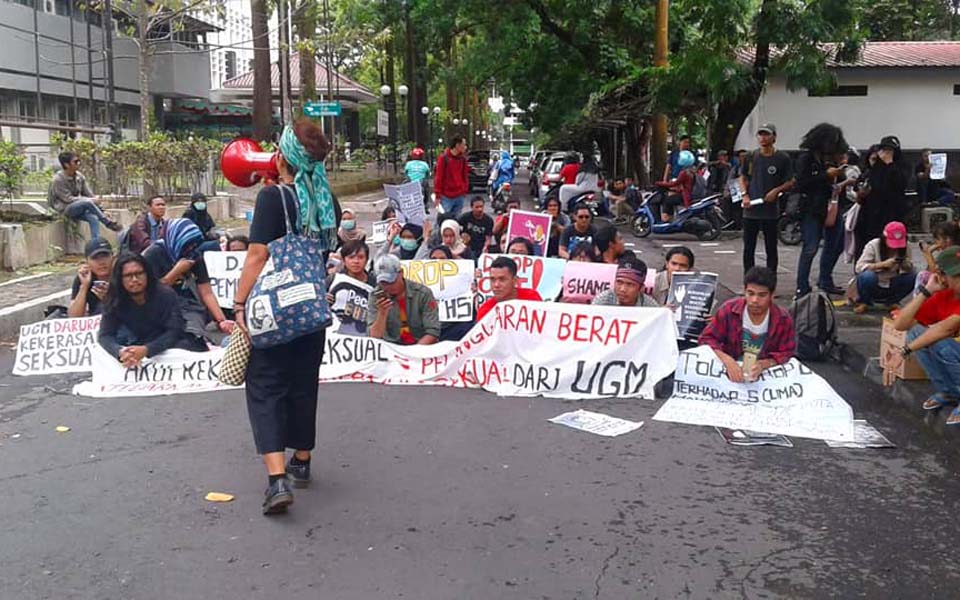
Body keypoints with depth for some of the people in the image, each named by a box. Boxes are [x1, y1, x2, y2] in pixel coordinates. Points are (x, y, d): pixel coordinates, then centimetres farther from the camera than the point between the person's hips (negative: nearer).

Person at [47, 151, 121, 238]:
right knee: (88, 202, -32)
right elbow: (68, 199, -19)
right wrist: (91, 200, -24)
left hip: (78, 209, 6)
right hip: (64, 210, -6)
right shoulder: (58, 180, -15)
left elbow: (89, 194, 4)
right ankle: (108, 223, -25)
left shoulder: (80, 177, 2)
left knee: (93, 217, -25)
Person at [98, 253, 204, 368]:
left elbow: (174, 332, -24)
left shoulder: (166, 295, -17)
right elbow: (105, 336, -16)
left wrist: (146, 350, -41)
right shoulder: (114, 301, -10)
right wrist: (120, 352, -40)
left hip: (171, 346, -4)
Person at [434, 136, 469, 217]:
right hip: (446, 197, -5)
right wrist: (437, 195, -7)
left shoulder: (463, 159, 6)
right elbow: (438, 177, -6)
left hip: (459, 196, 5)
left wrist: (465, 190, 8)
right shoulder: (444, 158, -7)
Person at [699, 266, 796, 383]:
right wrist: (727, 360, -22)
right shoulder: (729, 310, -7)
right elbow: (706, 339, -5)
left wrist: (764, 364, -22)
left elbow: (787, 354, -3)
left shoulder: (783, 320, -5)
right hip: (729, 373, -1)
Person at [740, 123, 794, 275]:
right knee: (748, 248, 7)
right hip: (750, 210, 3)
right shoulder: (751, 157, 8)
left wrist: (776, 190, -14)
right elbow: (743, 178, 17)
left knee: (771, 249, 5)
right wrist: (744, 195, 0)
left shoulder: (783, 158, -1)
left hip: (771, 211, -3)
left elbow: (790, 182, 3)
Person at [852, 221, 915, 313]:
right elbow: (859, 267, -22)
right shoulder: (873, 245, -14)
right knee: (868, 275, -35)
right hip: (874, 288, -4)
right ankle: (863, 302, -5)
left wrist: (906, 266, -26)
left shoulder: (904, 248, -3)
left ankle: (892, 302, 4)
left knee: (914, 277, -20)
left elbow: (911, 269, -2)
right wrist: (883, 264, -33)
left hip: (891, 289, 4)